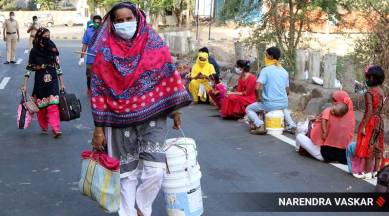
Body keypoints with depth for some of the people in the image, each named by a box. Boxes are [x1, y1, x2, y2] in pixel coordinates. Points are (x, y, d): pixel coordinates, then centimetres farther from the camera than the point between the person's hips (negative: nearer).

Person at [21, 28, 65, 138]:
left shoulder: (52, 49, 1)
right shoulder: (34, 51, -1)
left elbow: (58, 67, 6)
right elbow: (29, 68, 1)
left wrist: (62, 83, 5)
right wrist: (25, 85, -3)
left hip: (52, 80, 0)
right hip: (40, 81, 0)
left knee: (53, 105, -11)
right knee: (41, 106, 7)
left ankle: (56, 129, -12)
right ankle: (44, 128, 23)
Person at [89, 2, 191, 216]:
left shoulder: (155, 45, 0)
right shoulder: (105, 53, -2)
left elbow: (170, 77, 4)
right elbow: (98, 91, -2)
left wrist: (175, 109, 3)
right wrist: (98, 128, -3)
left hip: (153, 117, 0)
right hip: (121, 120, 0)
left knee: (155, 170, -8)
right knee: (127, 172, 8)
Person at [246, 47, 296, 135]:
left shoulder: (266, 70, -9)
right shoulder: (284, 71, 9)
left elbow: (258, 87, -21)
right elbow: (287, 92, 13)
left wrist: (259, 97, -3)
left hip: (270, 104, -6)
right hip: (283, 103, 6)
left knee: (249, 109, 16)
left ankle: (260, 126, -8)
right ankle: (291, 125, 18)